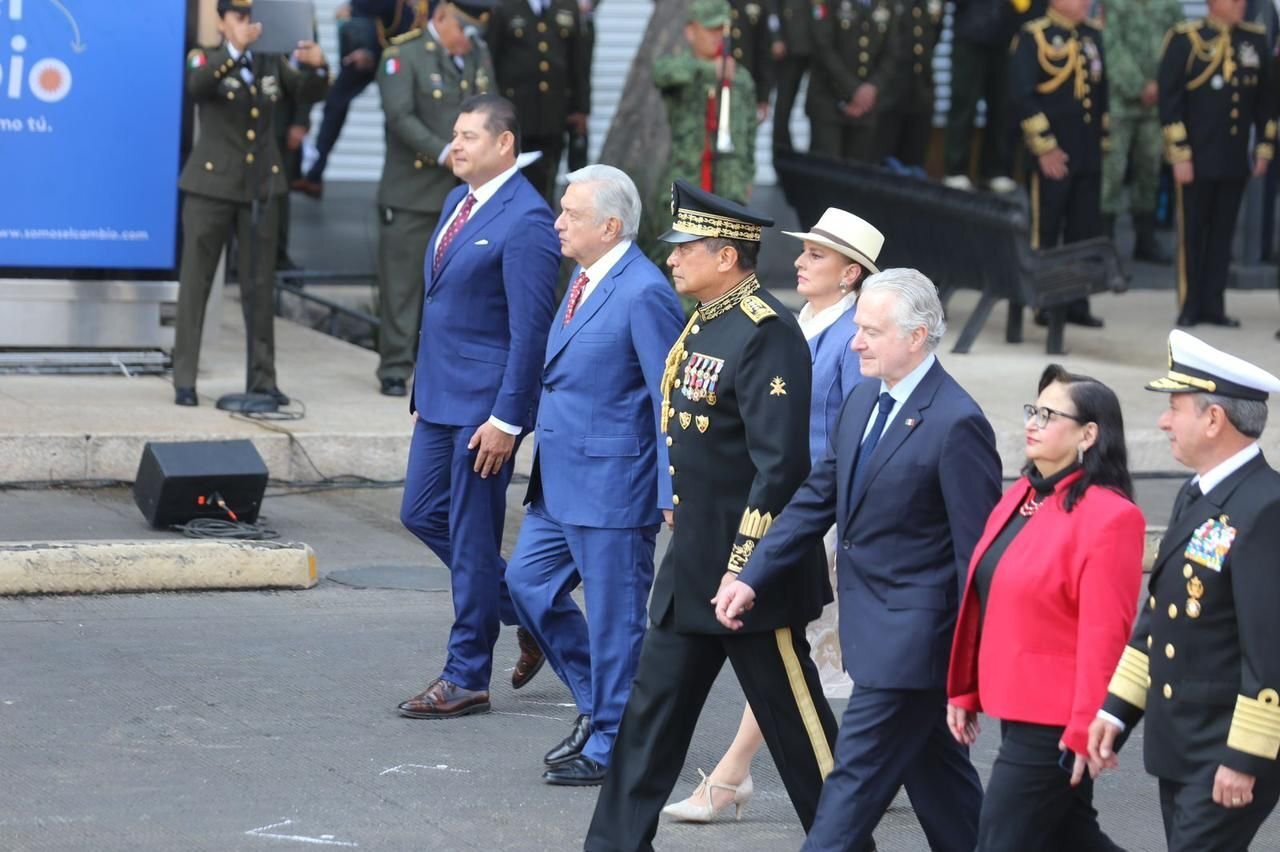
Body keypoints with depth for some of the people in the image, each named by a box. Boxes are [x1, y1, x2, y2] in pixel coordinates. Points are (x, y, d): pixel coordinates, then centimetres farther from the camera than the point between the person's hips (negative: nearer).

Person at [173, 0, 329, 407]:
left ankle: (262, 378, 11)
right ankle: (184, 381, 1)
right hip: (212, 184, -3)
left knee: (260, 285, 5)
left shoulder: (272, 63, 9)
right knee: (195, 282, -1)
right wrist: (235, 51, -39)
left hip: (261, 186, 3)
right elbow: (197, 85, -23)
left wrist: (317, 67, -24)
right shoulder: (206, 59, -1)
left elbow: (310, 93, -2)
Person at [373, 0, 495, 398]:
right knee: (402, 282, 1)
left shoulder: (479, 55, 12)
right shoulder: (402, 55, -8)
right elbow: (400, 117, -18)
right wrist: (445, 153, -26)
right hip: (412, 195, -5)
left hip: (466, 195, 5)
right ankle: (395, 370, 7)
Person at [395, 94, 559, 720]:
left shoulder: (525, 221, -17)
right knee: (422, 513, 15)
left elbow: (530, 329, -19)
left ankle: (466, 678, 11)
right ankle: (526, 614, 29)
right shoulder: (458, 202, 12)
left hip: (483, 404, -9)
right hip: (440, 397, 9)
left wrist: (505, 419, -20)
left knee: (472, 537, 0)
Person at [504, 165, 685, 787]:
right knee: (528, 584, 15)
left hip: (611, 487, -10)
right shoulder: (584, 280, 11)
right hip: (559, 480, 10)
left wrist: (672, 496, -17)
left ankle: (612, 746, 13)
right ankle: (598, 703, 28)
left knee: (613, 617, 1)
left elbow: (669, 399, -17)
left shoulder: (643, 294, -18)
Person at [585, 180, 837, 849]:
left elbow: (780, 463, -24)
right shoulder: (706, 324, 11)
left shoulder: (766, 335, -19)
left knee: (792, 717, 2)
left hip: (751, 569, -10)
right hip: (691, 566, 10)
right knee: (652, 704, 11)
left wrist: (743, 568, -23)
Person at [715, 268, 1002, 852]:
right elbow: (818, 496, 14)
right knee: (937, 777, 17)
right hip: (872, 627, 8)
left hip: (912, 638, -8)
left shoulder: (956, 423, -18)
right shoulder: (863, 402, 9)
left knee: (856, 777, -5)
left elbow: (977, 550, -16)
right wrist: (752, 579, 6)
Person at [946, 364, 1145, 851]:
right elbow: (984, 605, 15)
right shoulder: (1022, 496, 11)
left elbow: (1104, 635, -18)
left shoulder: (1109, 516, -16)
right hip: (1015, 708, 8)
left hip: (1054, 723, -8)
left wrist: (1086, 730, -18)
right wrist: (965, 690, 16)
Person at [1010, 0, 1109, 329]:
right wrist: (1044, 148, -14)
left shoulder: (1095, 35, 12)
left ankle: (1077, 304, 15)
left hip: (1089, 155, 6)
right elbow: (1022, 96, -12)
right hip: (1052, 156, -6)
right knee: (1044, 232, 1)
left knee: (1085, 233, 7)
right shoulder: (1034, 36, -7)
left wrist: (1102, 140, 15)